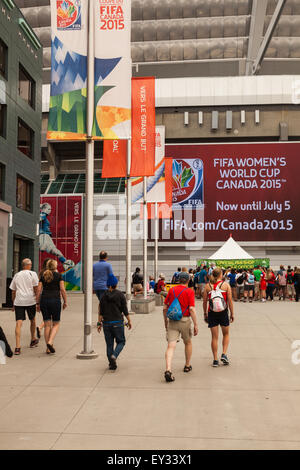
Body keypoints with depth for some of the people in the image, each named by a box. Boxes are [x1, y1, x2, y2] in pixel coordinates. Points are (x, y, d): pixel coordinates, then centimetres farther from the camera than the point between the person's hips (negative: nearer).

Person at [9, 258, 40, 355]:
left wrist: (13, 304, 23)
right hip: (30, 300, -2)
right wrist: (38, 301, 1)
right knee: (32, 320, 19)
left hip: (18, 301, 2)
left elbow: (13, 291, 16)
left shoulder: (16, 275, 14)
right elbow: (36, 288, -4)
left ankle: (17, 347, -15)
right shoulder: (32, 274, 2)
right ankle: (33, 341, 37)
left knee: (19, 323, -5)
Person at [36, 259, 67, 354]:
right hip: (55, 300, -3)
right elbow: (62, 290, -4)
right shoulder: (58, 275, 1)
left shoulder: (43, 276, 9)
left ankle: (48, 348, 10)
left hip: (44, 300, 3)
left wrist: (38, 303, 10)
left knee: (47, 325, 8)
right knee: (56, 324, 9)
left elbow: (39, 290, 5)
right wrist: (65, 302, 4)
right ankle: (50, 342, -12)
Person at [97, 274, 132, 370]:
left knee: (109, 344, 11)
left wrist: (99, 323, 9)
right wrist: (129, 321, 5)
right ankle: (114, 356, -13)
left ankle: (112, 364, 12)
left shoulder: (104, 296, 1)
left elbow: (101, 312, 2)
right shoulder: (120, 295, -6)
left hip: (106, 323, 3)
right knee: (121, 341, 11)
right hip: (118, 322, -3)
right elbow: (125, 310, -5)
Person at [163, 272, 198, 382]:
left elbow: (165, 308, 10)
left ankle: (168, 370, -22)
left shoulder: (171, 290, 7)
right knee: (188, 342, 22)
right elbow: (191, 309, -12)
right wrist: (195, 325, -8)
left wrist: (165, 321, 21)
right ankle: (187, 366, 37)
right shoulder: (189, 291, -4)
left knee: (171, 346, -5)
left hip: (172, 321, 2)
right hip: (184, 320, -2)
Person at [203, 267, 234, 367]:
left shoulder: (207, 286, 0)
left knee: (214, 337, 8)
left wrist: (205, 314, 11)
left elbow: (205, 301, 1)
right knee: (226, 334, 19)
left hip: (212, 313, 1)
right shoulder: (226, 285, -3)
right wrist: (232, 313, 3)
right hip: (223, 313, -1)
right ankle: (224, 354, 6)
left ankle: (215, 360, 10)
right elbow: (230, 300, -5)